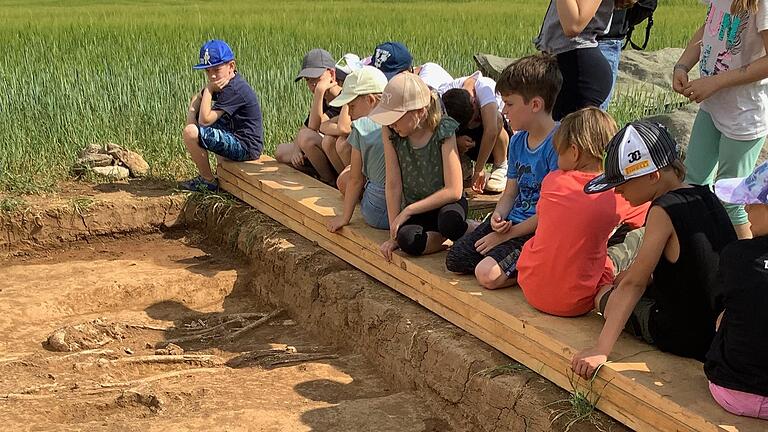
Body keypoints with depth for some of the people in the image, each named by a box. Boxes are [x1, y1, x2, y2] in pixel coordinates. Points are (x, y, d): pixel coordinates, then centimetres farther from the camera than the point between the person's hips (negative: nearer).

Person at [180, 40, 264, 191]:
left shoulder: (234, 90, -23)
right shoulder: (225, 83, 7)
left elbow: (205, 120, -24)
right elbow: (196, 99, 16)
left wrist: (208, 89, -16)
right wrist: (191, 118, -4)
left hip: (246, 147, -11)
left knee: (190, 133, -21)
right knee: (192, 126, 21)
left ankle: (209, 181, -2)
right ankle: (204, 173, 23)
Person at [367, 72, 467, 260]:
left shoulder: (443, 131, -19)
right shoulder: (389, 131, -11)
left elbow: (454, 191, -21)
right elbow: (393, 185, -8)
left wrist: (408, 211, -20)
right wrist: (394, 235, -10)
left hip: (444, 204, -2)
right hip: (413, 209, 2)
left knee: (450, 220, -38)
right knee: (408, 240, -33)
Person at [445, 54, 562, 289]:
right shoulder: (517, 141, 8)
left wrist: (507, 234, -15)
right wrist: (498, 217, -11)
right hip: (512, 220, 8)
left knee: (487, 274, -25)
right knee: (454, 260, -1)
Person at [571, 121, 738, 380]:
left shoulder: (664, 210, -20)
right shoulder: (704, 197, 3)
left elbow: (634, 283, -19)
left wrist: (601, 350, -16)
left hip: (684, 338, -8)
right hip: (723, 328, 8)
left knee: (605, 295, 13)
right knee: (619, 283, 25)